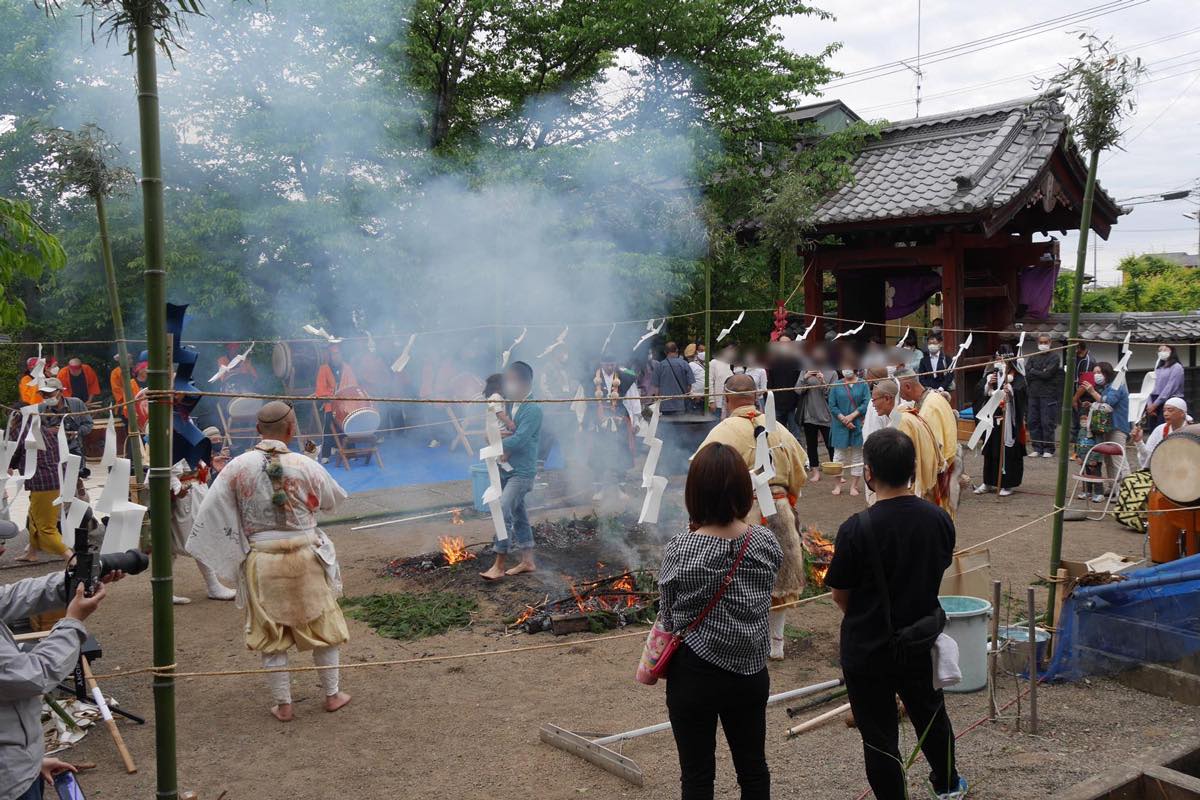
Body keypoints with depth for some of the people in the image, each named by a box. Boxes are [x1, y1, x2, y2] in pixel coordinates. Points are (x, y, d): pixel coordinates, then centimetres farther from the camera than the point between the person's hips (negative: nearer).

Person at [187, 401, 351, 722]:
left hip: (261, 562, 1)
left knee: (271, 634, 15)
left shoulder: (238, 467, -9)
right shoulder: (305, 466, -11)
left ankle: (283, 705, 23)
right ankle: (333, 694, 29)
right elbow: (332, 500, 6)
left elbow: (210, 514, -4)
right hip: (306, 558, -1)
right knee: (323, 624, 17)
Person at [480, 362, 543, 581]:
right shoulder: (510, 405, 10)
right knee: (518, 514, 15)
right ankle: (527, 561, 26)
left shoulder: (533, 410, -15)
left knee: (503, 512, -14)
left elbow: (519, 440, -23)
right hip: (506, 470, 9)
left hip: (521, 472, -8)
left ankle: (499, 565, -8)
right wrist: (503, 435, -12)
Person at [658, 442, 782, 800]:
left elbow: (667, 619, -9)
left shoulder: (679, 549, -20)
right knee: (753, 768, 21)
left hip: (693, 677, -3)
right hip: (751, 673, 3)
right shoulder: (766, 543, -10)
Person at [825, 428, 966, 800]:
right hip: (922, 644, 6)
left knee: (879, 737, 12)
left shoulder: (856, 528, -25)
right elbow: (938, 571, 6)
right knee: (931, 716, 29)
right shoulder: (939, 519, -11)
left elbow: (840, 595, -12)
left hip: (868, 650, -5)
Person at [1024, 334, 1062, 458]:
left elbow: (1047, 374, -11)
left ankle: (1048, 449, 2)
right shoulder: (1033, 357, 15)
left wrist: (1033, 371, 0)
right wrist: (1041, 373, -7)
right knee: (1033, 421, 4)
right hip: (1033, 394, 5)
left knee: (1047, 423, -5)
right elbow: (1026, 373, 3)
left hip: (1048, 395, -5)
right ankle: (1037, 448, 11)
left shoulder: (1054, 357, 0)